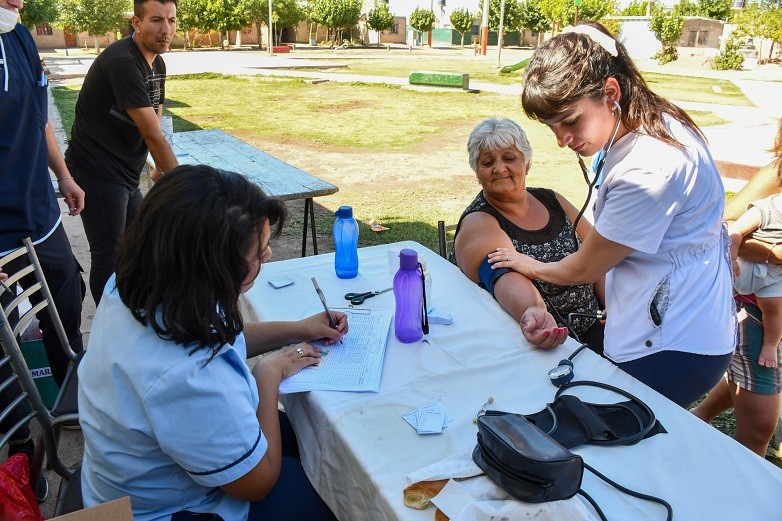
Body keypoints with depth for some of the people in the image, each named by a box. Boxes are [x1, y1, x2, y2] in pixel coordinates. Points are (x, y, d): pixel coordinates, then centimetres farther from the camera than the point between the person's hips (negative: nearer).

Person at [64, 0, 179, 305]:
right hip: (98, 173, -9)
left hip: (126, 175, 10)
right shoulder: (122, 62, -22)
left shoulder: (157, 64, 7)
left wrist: (161, 169, 3)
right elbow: (152, 135, -24)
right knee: (109, 257, -2)